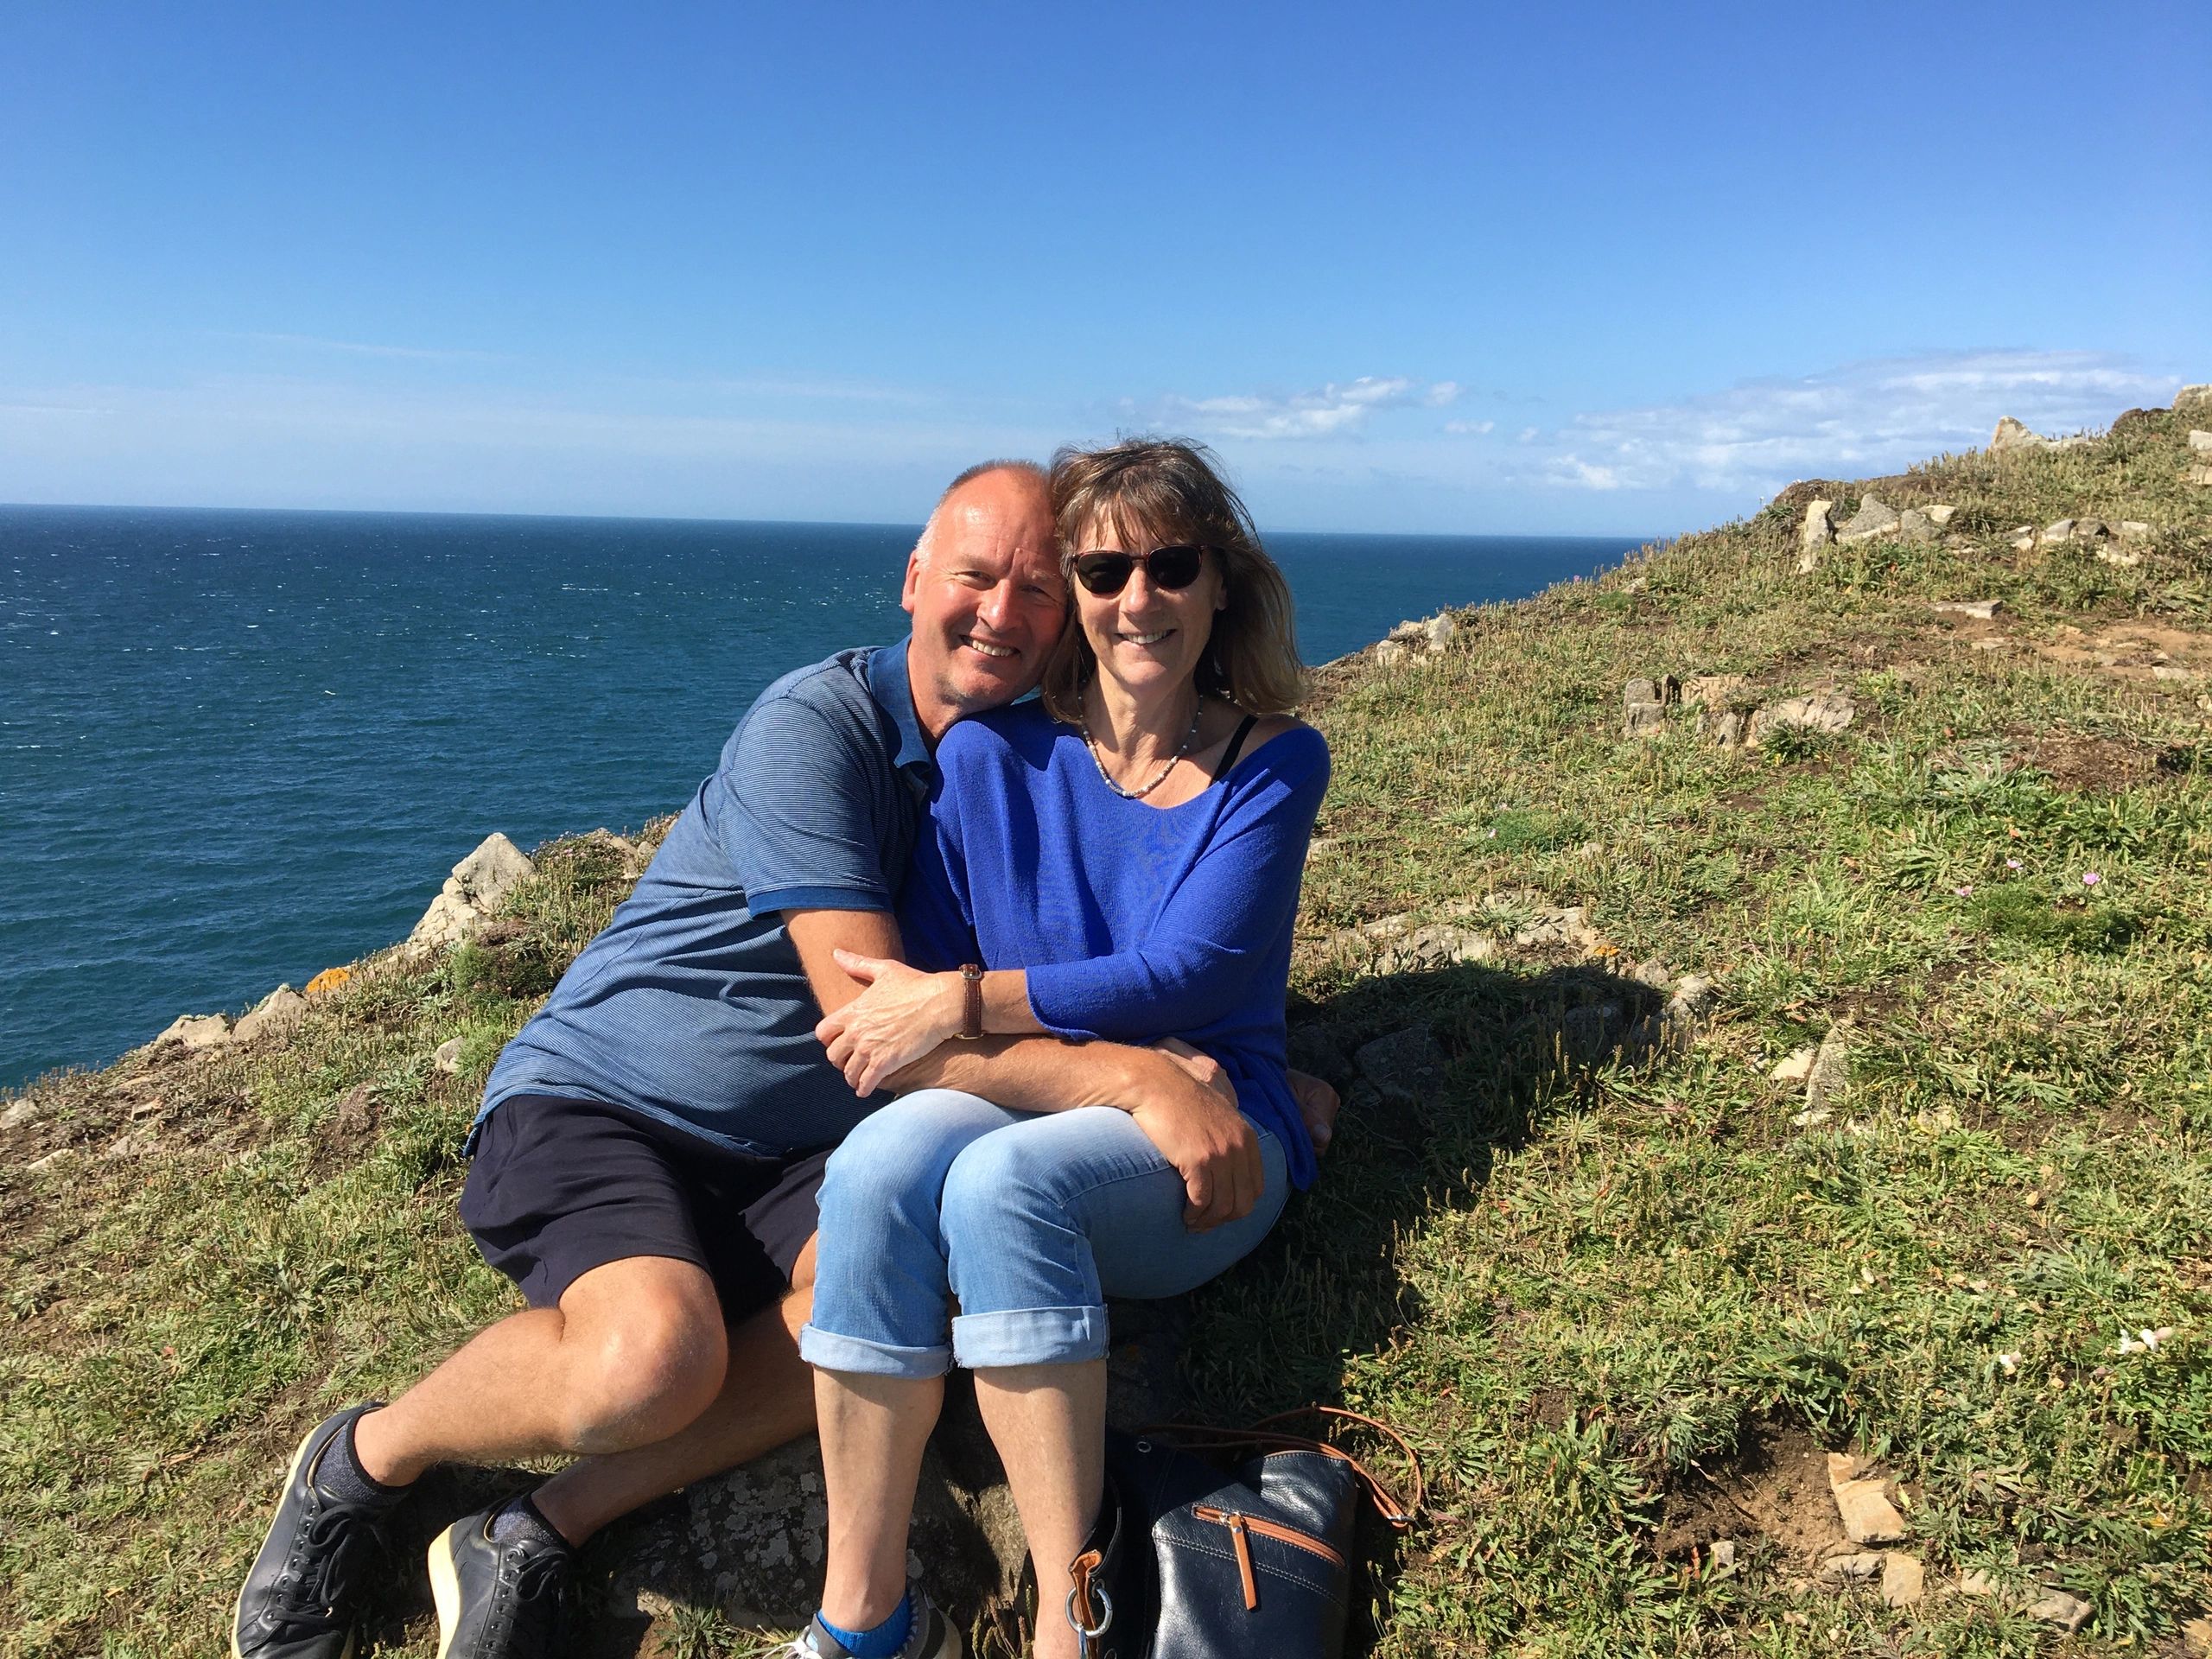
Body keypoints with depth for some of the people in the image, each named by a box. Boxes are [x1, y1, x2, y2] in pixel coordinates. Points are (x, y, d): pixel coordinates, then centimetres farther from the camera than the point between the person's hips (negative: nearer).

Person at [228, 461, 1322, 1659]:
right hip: (595, 1101, -5)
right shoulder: (817, 726, -15)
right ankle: (358, 1464, -1)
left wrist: (1223, 1071, -6)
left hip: (785, 1155, 5)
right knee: (654, 1357, -34)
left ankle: (538, 1538, -13)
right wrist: (1124, 1076, -30)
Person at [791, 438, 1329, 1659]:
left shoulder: (1274, 764, 0)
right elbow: (921, 977, 4)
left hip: (1202, 1150, -2)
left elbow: (1184, 975, -10)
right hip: (1020, 1107, 2)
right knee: (881, 1162, -31)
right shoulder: (992, 756, 4)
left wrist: (964, 1004, -15)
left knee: (1003, 1178, -33)